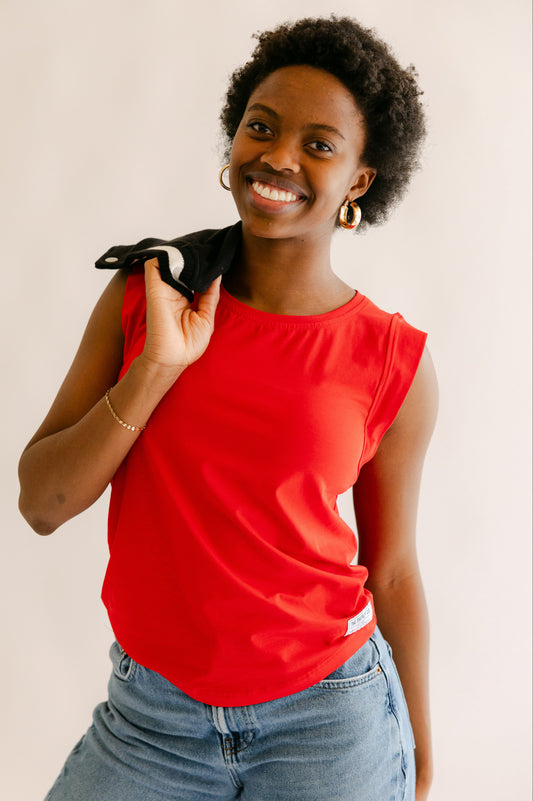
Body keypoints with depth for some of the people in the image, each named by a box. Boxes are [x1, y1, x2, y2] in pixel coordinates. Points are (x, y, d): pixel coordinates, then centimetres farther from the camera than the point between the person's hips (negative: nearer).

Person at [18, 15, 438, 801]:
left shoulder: (395, 362, -9)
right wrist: (160, 366, -20)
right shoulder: (142, 296, -5)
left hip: (329, 723, -1)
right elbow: (40, 505, -7)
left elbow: (392, 571, 0)